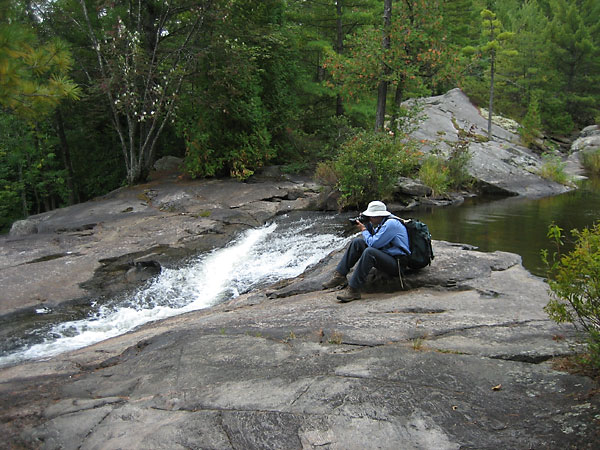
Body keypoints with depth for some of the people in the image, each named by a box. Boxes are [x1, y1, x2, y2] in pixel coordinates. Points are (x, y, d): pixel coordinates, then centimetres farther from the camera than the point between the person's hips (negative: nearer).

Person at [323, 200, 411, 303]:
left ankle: (353, 290, -32)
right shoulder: (383, 222, 8)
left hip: (397, 263, -10)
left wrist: (364, 229, -7)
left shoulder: (391, 223, -21)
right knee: (357, 242, 4)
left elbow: (373, 243, -22)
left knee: (369, 252, -35)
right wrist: (367, 225, 3)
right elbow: (373, 240, 17)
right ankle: (339, 276, 0)